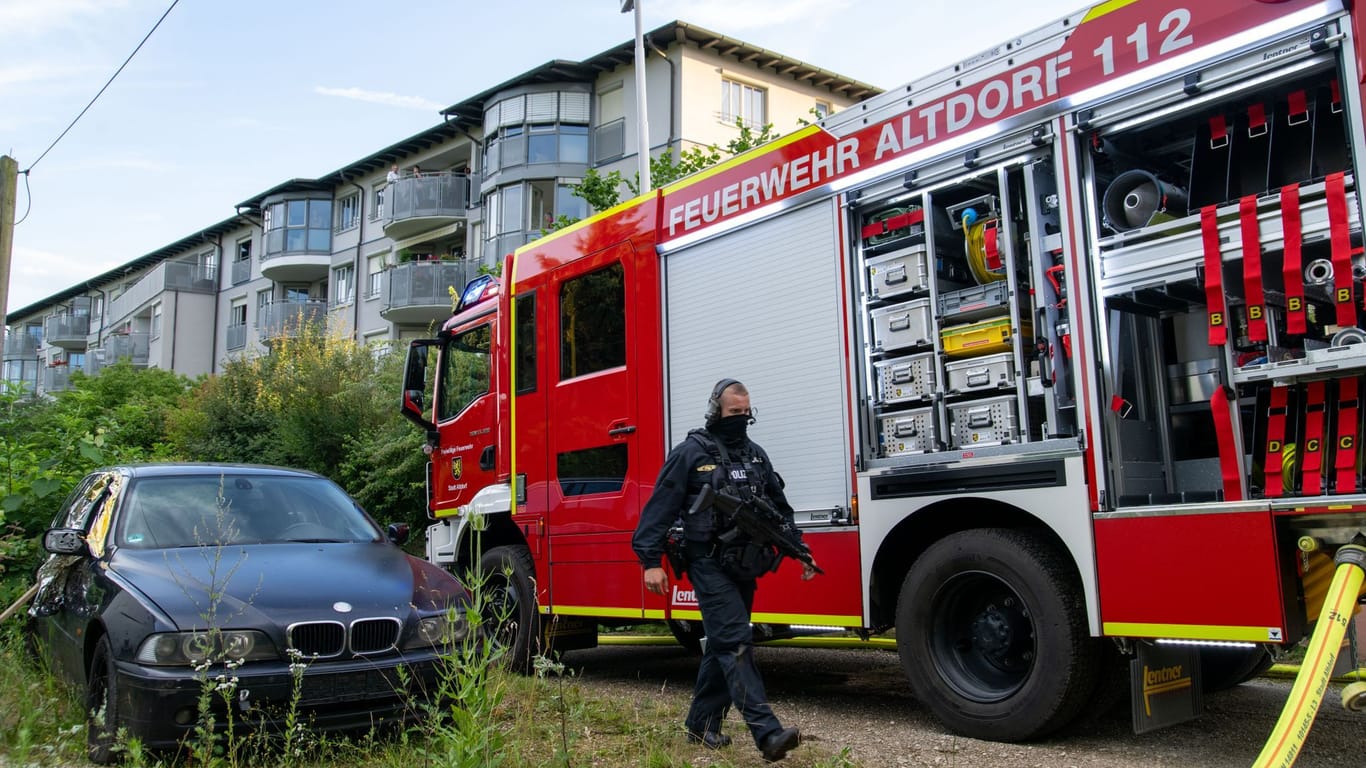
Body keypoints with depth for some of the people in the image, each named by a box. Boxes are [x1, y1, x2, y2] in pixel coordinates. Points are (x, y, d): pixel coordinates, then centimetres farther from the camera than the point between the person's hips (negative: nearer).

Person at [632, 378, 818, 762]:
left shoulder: (755, 454, 12)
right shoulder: (690, 453, -6)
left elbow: (780, 508, 19)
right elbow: (659, 509, -9)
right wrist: (651, 561, -16)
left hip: (743, 567, 7)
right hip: (709, 565, -7)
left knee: (722, 644, 13)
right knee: (735, 643, -14)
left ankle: (702, 723, 25)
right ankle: (767, 733, -20)